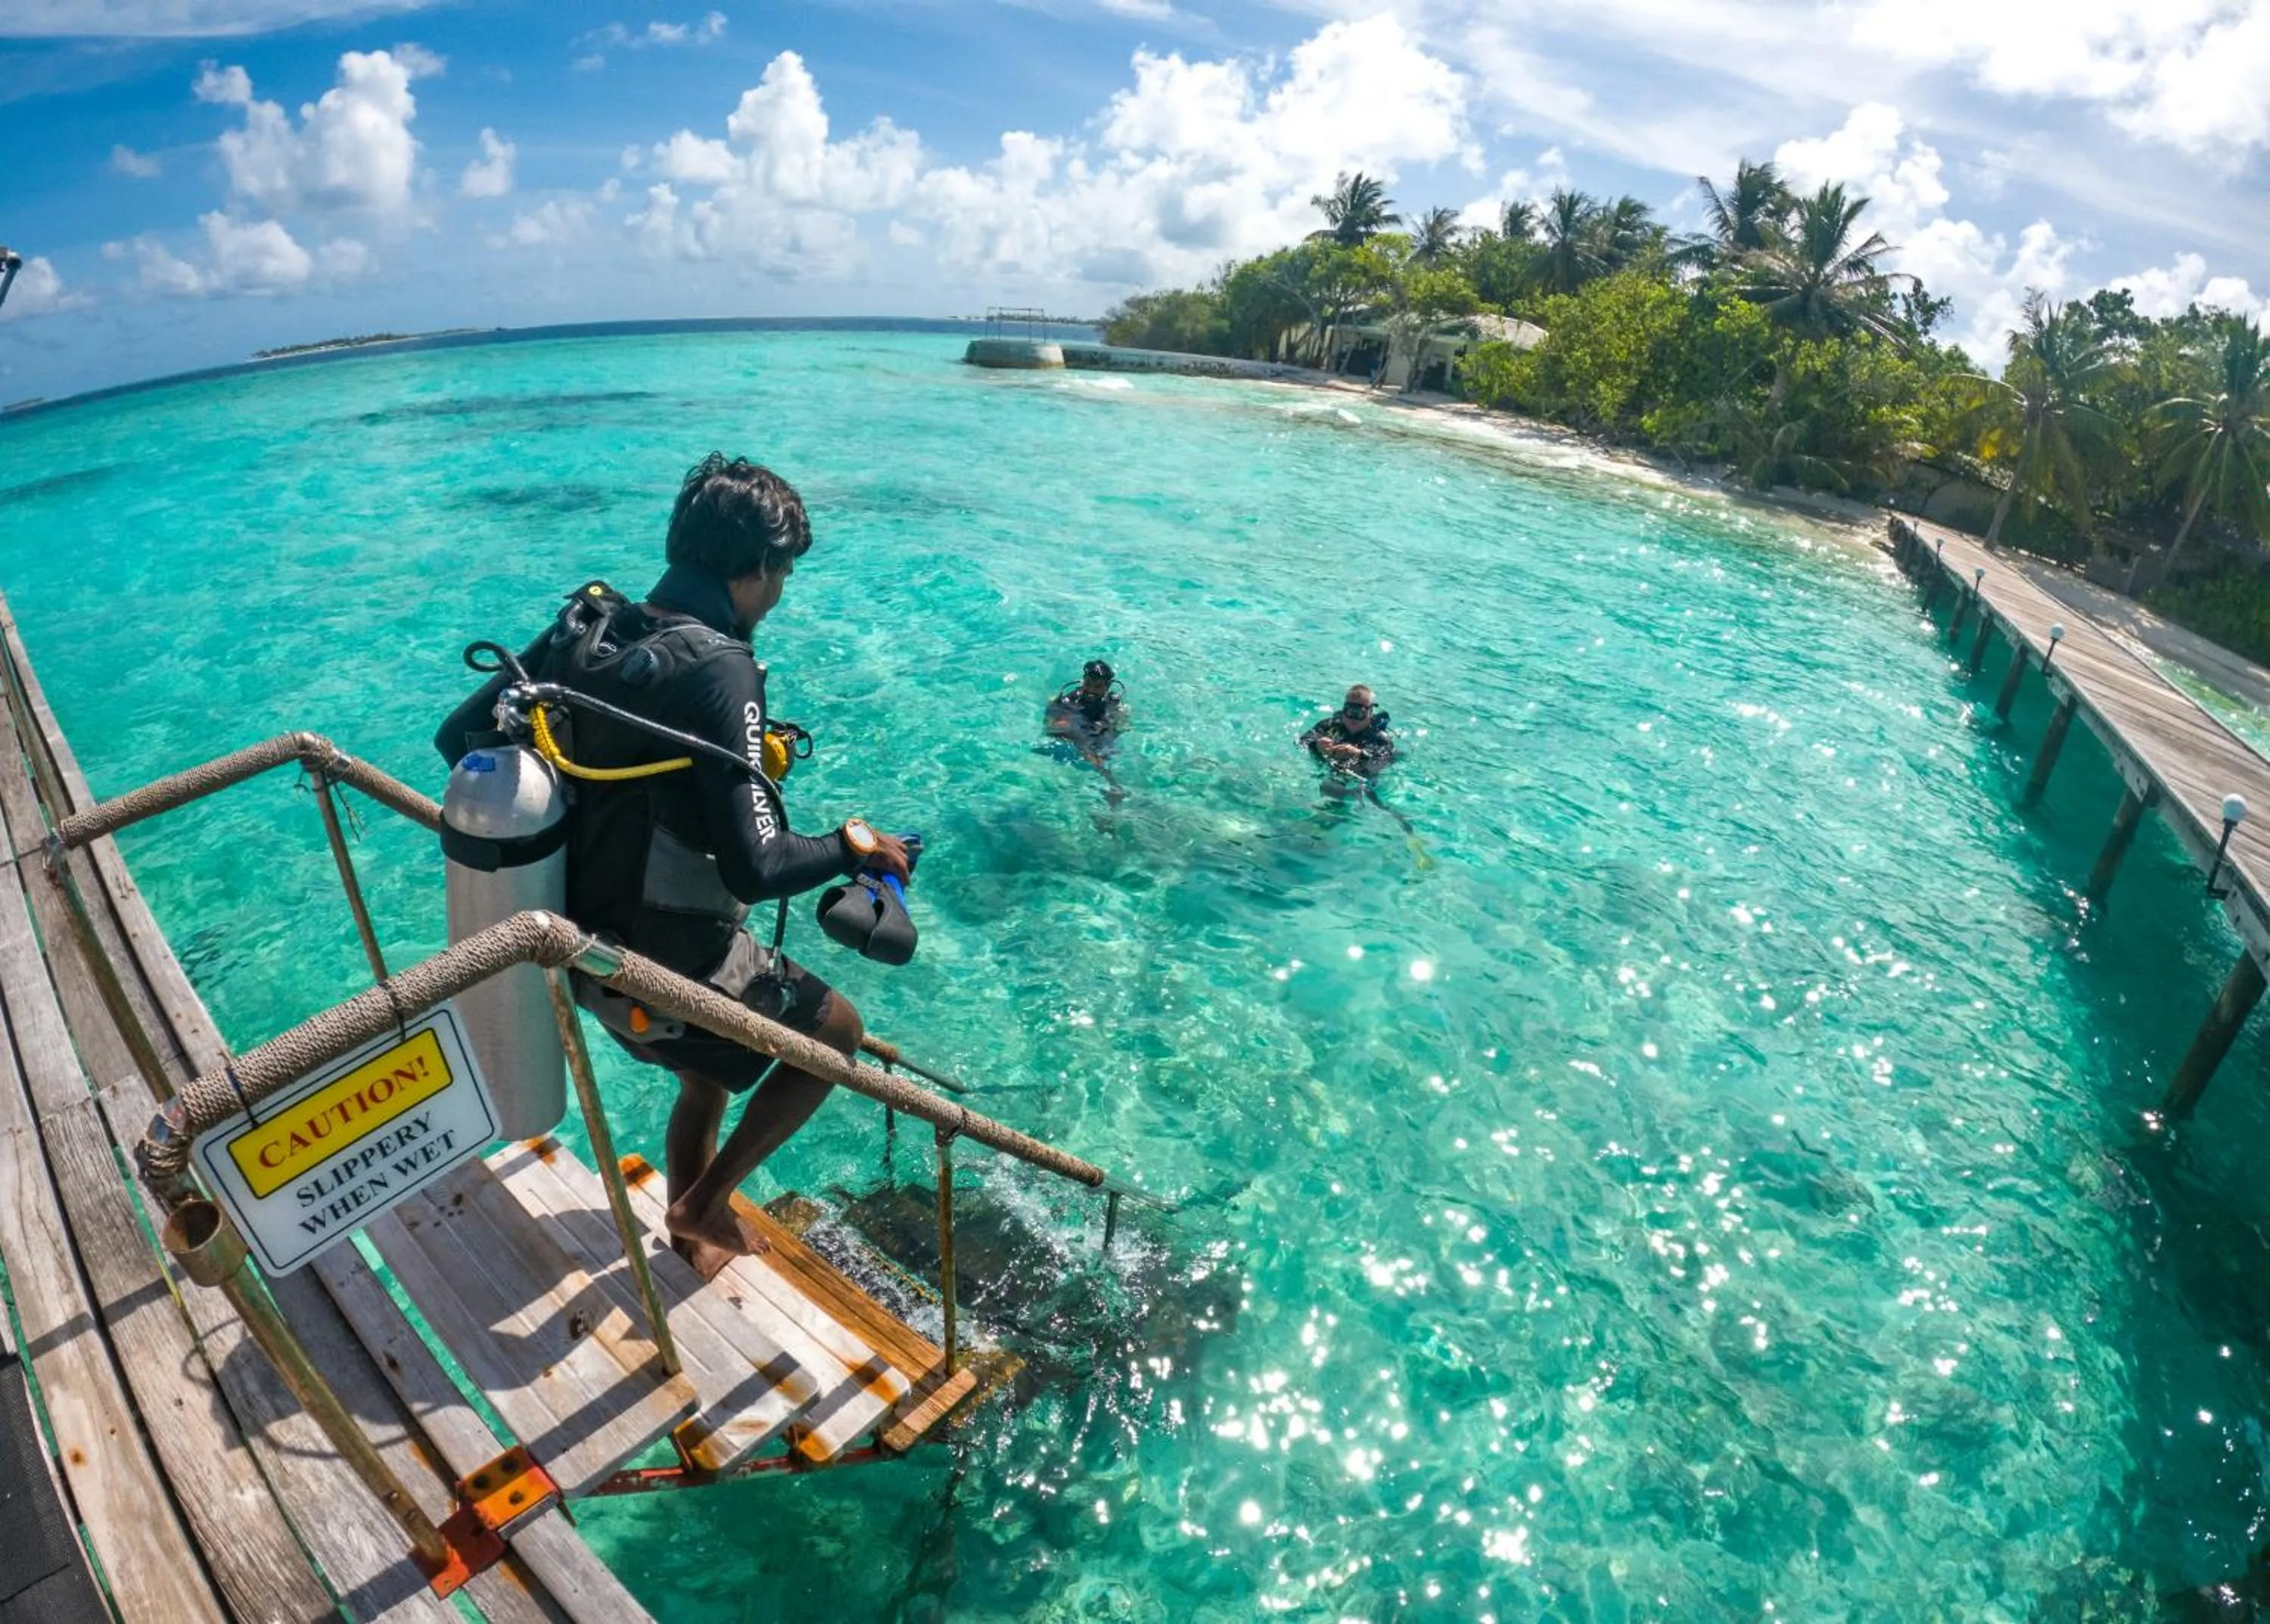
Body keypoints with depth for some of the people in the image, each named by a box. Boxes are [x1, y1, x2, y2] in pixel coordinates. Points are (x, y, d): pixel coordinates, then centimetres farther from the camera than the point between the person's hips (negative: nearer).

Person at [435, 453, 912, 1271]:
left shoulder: (583, 626, -3)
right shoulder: (719, 671, -26)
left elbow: (459, 735, 6)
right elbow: (755, 867, -31)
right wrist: (850, 844, -13)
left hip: (578, 938, 8)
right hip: (667, 968, -8)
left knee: (706, 1075, 31)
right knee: (836, 1030, 15)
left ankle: (698, 1233, 53)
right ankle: (702, 1204, 23)